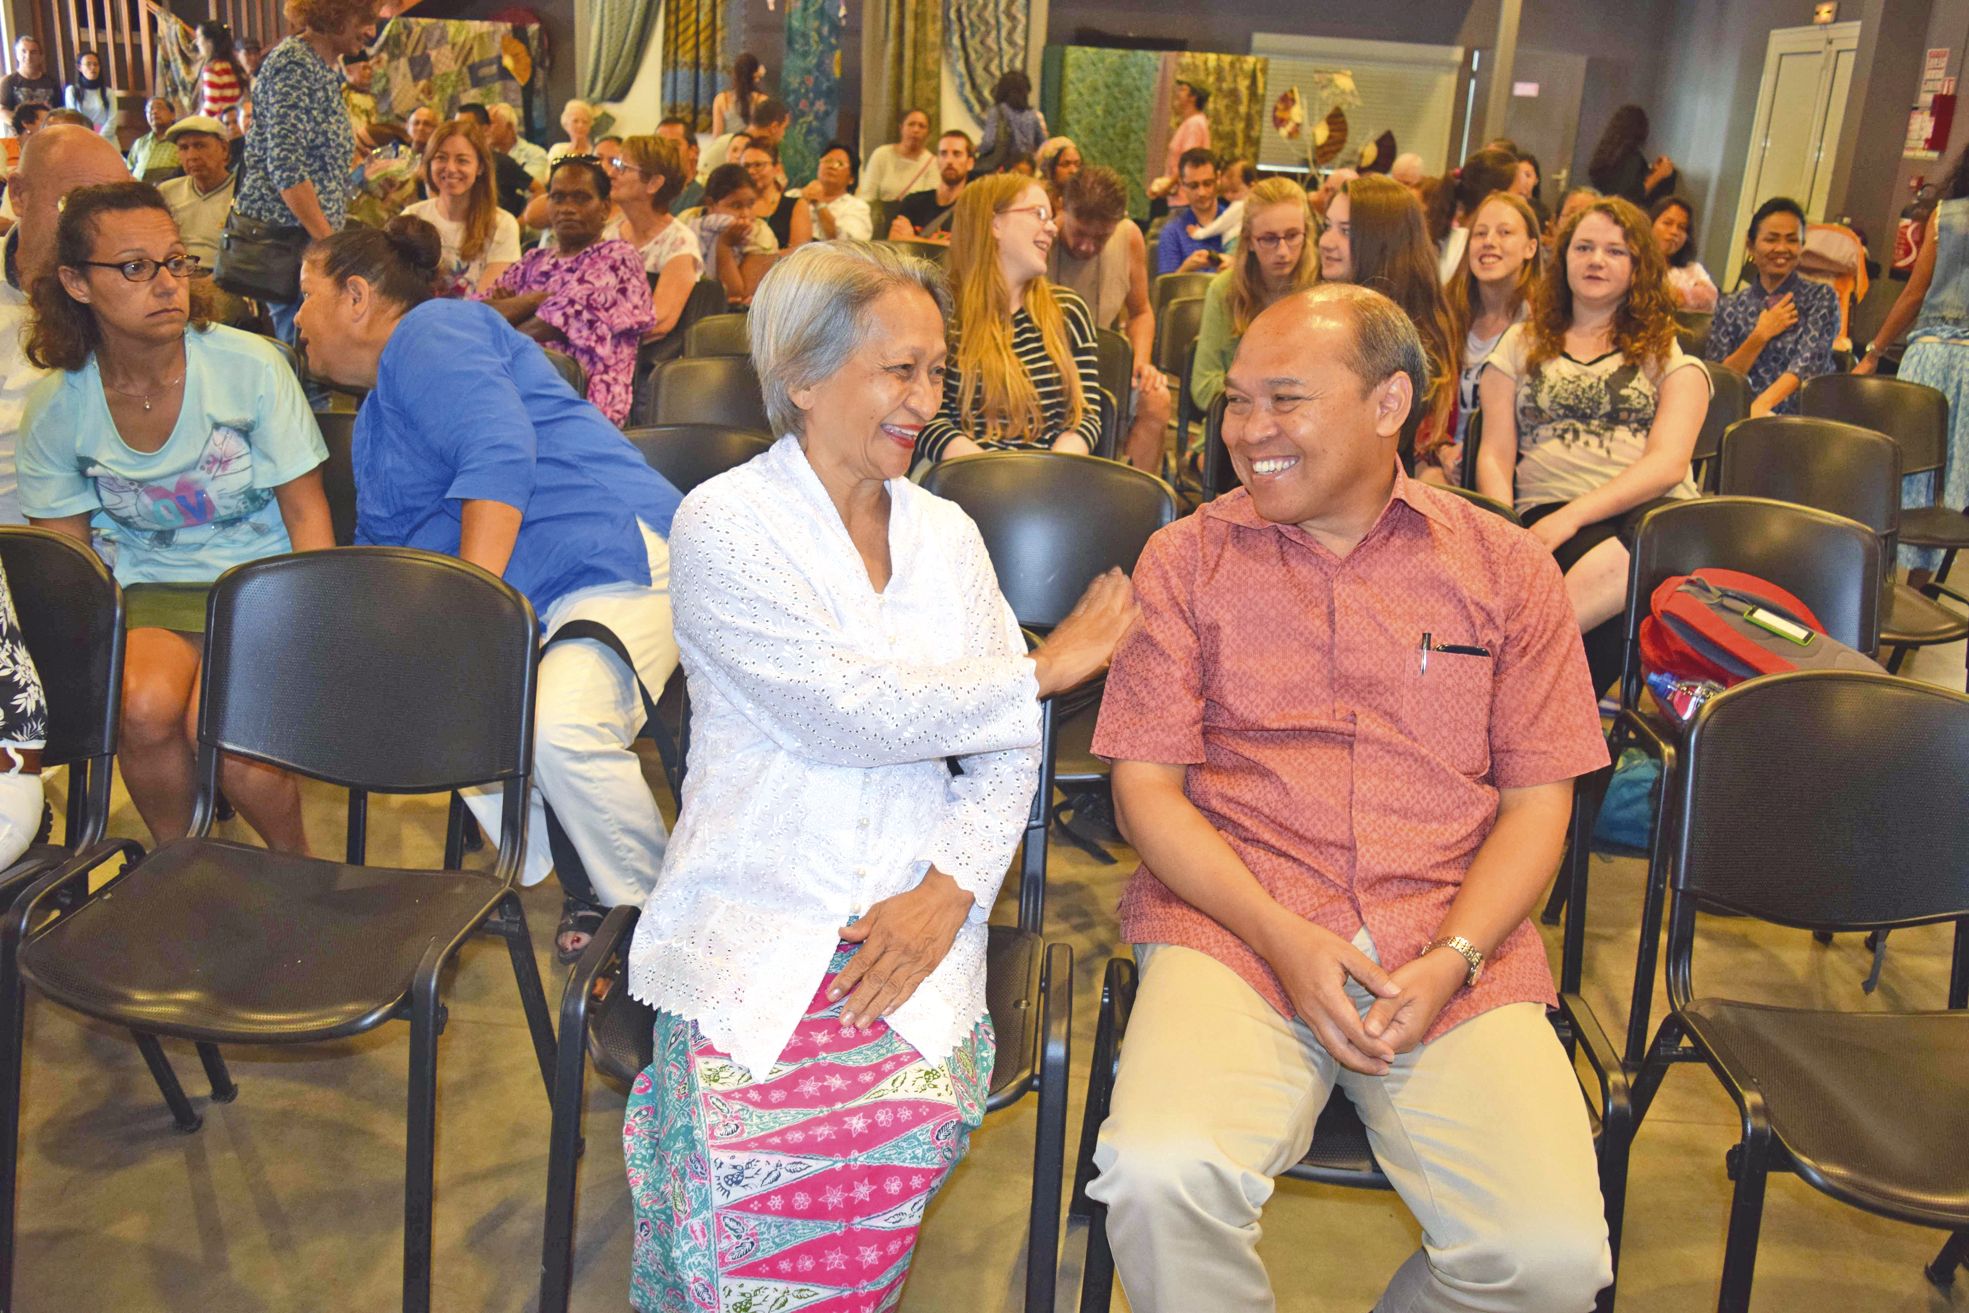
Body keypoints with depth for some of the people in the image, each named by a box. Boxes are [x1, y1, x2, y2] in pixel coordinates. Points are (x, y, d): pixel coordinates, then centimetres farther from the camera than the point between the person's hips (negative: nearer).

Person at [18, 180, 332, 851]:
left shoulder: (251, 366, -9)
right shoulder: (55, 408, -2)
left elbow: (307, 514, -5)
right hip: (151, 596, 2)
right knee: (143, 707, -31)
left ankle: (294, 864, 1)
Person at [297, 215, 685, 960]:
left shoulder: (428, 332, -3)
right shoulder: (375, 421, 29)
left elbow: (500, 454, -19)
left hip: (614, 552, -9)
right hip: (515, 603, 10)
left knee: (563, 731, -33)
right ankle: (573, 881, -4)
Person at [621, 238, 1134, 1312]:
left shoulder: (945, 533, 13)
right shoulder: (723, 525, -3)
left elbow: (1004, 750, 9)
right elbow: (846, 712, -15)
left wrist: (948, 889, -8)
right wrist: (1043, 670, -5)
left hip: (913, 917, 3)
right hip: (755, 919, -3)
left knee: (911, 1130, -24)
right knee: (752, 1165, -26)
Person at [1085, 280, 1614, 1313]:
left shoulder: (1506, 568, 10)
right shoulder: (1189, 558, 8)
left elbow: (1536, 801, 9)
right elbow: (1145, 784, 3)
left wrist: (1453, 958, -9)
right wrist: (1281, 937, -11)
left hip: (1452, 940, 1)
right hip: (1231, 926, -1)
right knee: (1160, 1180, -28)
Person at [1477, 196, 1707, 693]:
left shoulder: (1668, 355, 18)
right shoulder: (1521, 345, 22)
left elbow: (1668, 463, 2)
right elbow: (1495, 455, 13)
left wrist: (1573, 514, -14)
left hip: (1651, 512, 0)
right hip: (1548, 515, 0)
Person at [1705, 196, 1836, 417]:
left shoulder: (1821, 297, 6)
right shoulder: (1729, 307, 11)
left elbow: (1807, 363, -10)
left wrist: (1761, 405, -26)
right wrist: (1760, 336, -6)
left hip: (1802, 417, -2)